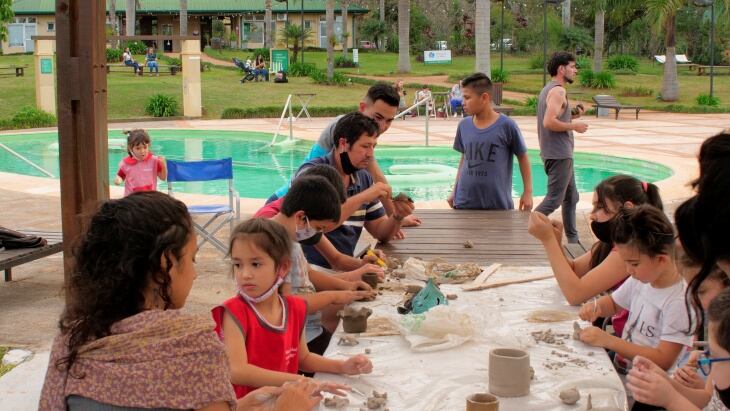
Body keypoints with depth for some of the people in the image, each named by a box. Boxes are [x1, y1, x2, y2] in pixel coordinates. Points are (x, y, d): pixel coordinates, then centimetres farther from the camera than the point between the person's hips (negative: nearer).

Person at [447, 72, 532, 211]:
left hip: (498, 203, -3)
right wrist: (454, 191, 15)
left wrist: (527, 192, -1)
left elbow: (522, 158, 1)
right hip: (465, 203, 3)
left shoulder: (506, 125, -9)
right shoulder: (464, 125, 3)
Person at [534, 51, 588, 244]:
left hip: (561, 153, 11)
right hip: (559, 154, -11)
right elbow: (549, 122, -27)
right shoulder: (558, 91, -16)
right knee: (554, 199, -8)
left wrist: (572, 115, 11)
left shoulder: (549, 89, 16)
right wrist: (574, 126, -16)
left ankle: (573, 239, 22)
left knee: (571, 197, 16)